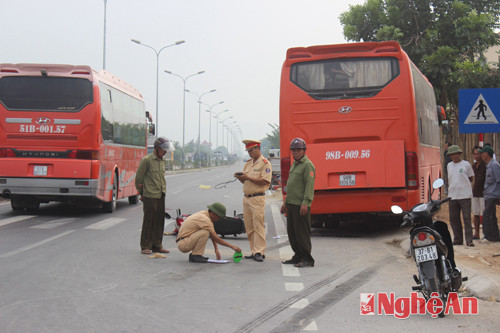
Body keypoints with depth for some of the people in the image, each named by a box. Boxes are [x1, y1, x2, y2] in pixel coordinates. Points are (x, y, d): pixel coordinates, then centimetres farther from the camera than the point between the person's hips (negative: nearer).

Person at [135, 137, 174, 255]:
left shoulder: (163, 161, 14)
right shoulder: (147, 160, -8)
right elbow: (139, 178, -3)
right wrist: (141, 193, 4)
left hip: (161, 196, 7)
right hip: (150, 196, -7)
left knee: (159, 222, 9)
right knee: (148, 222, -2)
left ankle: (157, 245, 16)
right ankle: (145, 246, 6)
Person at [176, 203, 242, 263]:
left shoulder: (205, 213, 7)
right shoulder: (205, 220, -21)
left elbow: (214, 236, 11)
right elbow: (216, 238, -19)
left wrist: (216, 249, 4)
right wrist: (232, 246, -14)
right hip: (182, 244, -10)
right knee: (205, 232, -26)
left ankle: (193, 255, 9)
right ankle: (196, 255, -13)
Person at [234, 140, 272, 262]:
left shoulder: (265, 163, -5)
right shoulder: (248, 163, 19)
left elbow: (264, 181, -16)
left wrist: (248, 177, -18)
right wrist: (240, 177, 0)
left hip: (257, 198, -8)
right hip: (246, 197, 8)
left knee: (258, 226, -10)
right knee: (249, 227, 7)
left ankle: (259, 252, -11)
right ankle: (254, 252, 11)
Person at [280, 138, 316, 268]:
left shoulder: (307, 165, -10)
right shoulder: (294, 164, 20)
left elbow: (310, 185, -19)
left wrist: (305, 203, -26)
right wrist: (286, 202, 24)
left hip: (301, 205, -10)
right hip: (292, 204, 10)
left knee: (301, 232, -8)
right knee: (291, 231, 13)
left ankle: (307, 259, -3)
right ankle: (298, 256, 22)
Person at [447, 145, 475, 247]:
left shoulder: (466, 164, 0)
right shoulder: (449, 165, 14)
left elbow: (471, 178, 8)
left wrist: (462, 185, 7)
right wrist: (451, 188, 13)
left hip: (465, 195, -5)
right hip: (452, 196, 5)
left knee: (467, 218, -7)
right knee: (453, 219, 6)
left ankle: (469, 240, -5)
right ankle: (457, 239, 15)